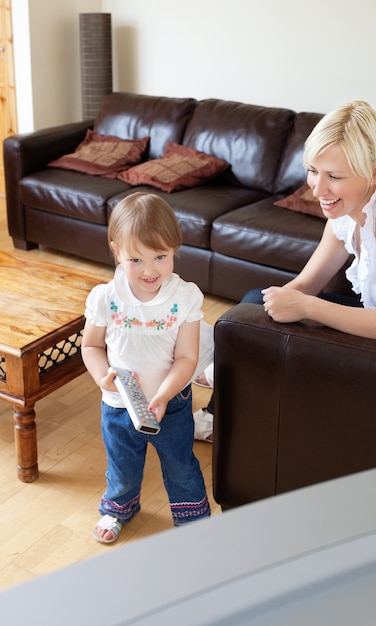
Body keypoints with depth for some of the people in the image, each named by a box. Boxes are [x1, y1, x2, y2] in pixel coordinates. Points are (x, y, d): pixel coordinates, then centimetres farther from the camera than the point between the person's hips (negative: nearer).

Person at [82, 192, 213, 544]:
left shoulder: (185, 297, -19)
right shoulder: (105, 298, -17)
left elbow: (186, 358, -18)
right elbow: (92, 346, -4)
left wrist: (162, 397, -30)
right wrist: (103, 376, -23)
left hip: (172, 404, -1)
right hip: (118, 405, 1)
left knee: (181, 467, 20)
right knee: (122, 468, 24)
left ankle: (193, 518, 47)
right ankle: (119, 508, 56)